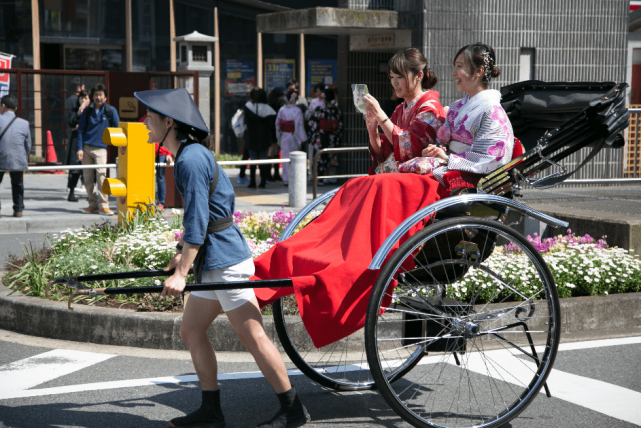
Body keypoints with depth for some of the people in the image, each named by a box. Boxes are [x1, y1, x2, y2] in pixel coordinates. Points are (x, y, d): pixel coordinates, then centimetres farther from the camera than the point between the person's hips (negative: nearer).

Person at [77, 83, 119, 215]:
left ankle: (103, 205, -7)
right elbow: (81, 130, 9)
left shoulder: (110, 110, 3)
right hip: (86, 147, 3)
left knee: (101, 176, -13)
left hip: (100, 148, -3)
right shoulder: (88, 111, 8)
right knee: (88, 178, 4)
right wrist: (80, 148, -1)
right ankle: (93, 204, 15)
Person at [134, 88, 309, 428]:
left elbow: (197, 221, -21)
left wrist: (181, 274, -21)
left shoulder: (191, 160, -17)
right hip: (212, 260, 10)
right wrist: (182, 254, 24)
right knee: (191, 331, 13)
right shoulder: (193, 153, 13)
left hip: (224, 260, -10)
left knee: (252, 337, -5)